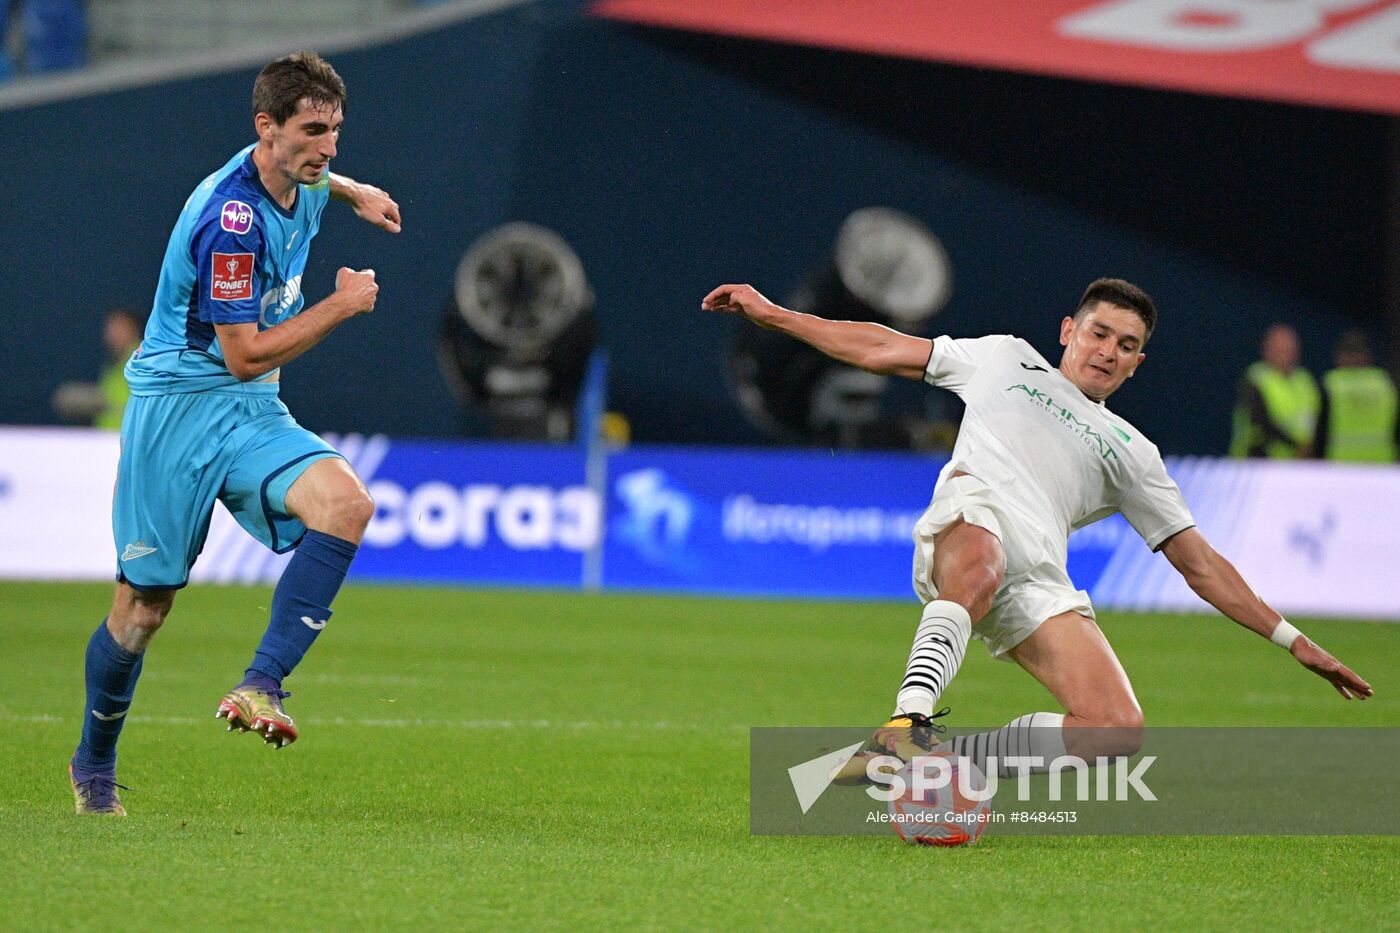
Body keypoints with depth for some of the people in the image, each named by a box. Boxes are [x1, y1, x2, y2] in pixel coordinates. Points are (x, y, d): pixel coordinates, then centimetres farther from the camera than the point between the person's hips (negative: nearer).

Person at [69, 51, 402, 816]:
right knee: (144, 604, 0)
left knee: (346, 502, -24)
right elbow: (248, 354, -21)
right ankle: (93, 765, 24)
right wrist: (342, 305, -15)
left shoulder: (297, 185, 4)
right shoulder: (231, 216, -23)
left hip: (250, 412, 7)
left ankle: (262, 685, -28)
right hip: (177, 403, -7)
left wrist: (350, 192, 29)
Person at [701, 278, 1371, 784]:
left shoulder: (1130, 453, 34)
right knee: (982, 564, -44)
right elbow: (884, 351, 30)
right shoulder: (1009, 361, 30)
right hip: (971, 520, -3)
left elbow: (1199, 563, 33)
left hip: (1039, 583, 3)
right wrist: (771, 314, 25)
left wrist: (1293, 641, 27)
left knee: (1121, 730, -22)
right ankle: (908, 723, -54)